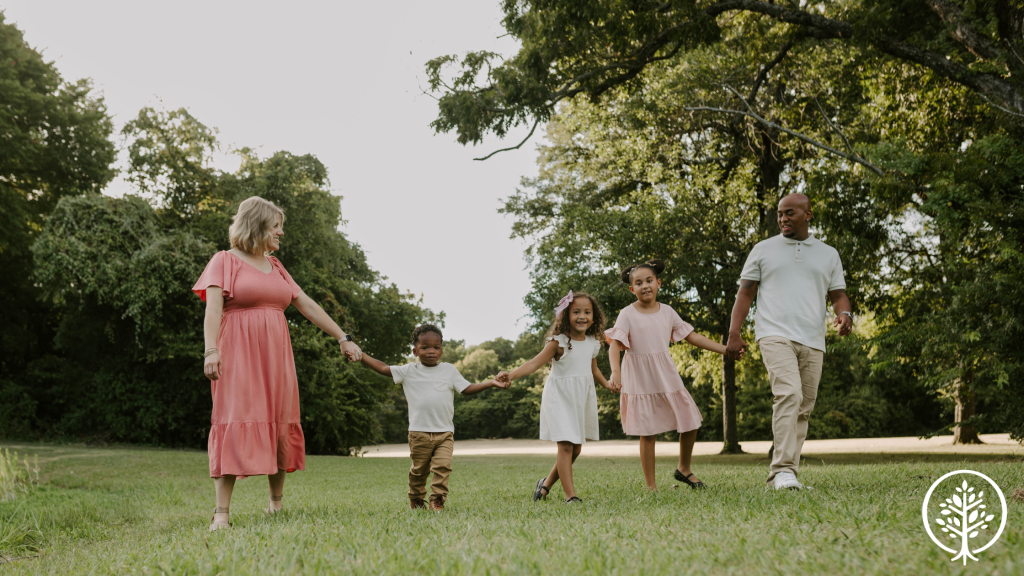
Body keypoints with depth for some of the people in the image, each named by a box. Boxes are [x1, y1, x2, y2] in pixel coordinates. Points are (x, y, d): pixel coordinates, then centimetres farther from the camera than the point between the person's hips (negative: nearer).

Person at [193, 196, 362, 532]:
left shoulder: (275, 267, 20)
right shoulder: (225, 261, 3)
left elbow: (307, 305, 19)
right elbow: (213, 306, -9)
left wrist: (343, 337, 16)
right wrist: (211, 350, -23)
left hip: (275, 355, 6)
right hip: (238, 353, -6)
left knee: (280, 423, 4)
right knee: (234, 423, -13)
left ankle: (276, 501, 19)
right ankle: (221, 513, -13)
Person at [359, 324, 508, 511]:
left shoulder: (449, 370, 8)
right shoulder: (409, 371, 4)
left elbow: (467, 388, 7)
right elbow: (383, 368, 2)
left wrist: (492, 383, -3)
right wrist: (359, 355, -5)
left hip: (445, 432, 1)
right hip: (419, 432, -1)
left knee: (442, 467, -12)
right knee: (419, 469, 9)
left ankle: (437, 501, -5)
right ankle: (415, 500, 27)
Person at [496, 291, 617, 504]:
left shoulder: (592, 343, 5)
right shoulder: (559, 342, -13)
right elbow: (535, 363, -21)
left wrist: (606, 384, 11)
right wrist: (511, 375, -35)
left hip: (583, 399, 6)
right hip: (561, 398, -6)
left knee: (576, 449, 10)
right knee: (566, 446, -12)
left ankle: (547, 482, 30)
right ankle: (570, 495, -8)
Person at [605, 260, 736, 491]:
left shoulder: (667, 312, 5)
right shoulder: (627, 314, -7)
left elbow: (692, 336, 10)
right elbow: (615, 343, -17)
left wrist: (724, 349, 7)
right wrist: (615, 371, -35)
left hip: (666, 376, 4)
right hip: (640, 380, -4)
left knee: (690, 422, 5)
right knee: (647, 433, 0)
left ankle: (684, 469, 28)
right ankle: (650, 485, 11)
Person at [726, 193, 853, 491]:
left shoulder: (828, 254, 17)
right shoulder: (763, 250, 11)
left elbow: (838, 295, 15)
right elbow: (745, 293, 9)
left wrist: (845, 314, -9)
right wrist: (734, 334, -1)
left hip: (812, 342, 4)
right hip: (775, 335, -4)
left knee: (803, 409, 3)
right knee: (789, 395, -23)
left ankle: (781, 476, 11)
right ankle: (784, 470, -27)